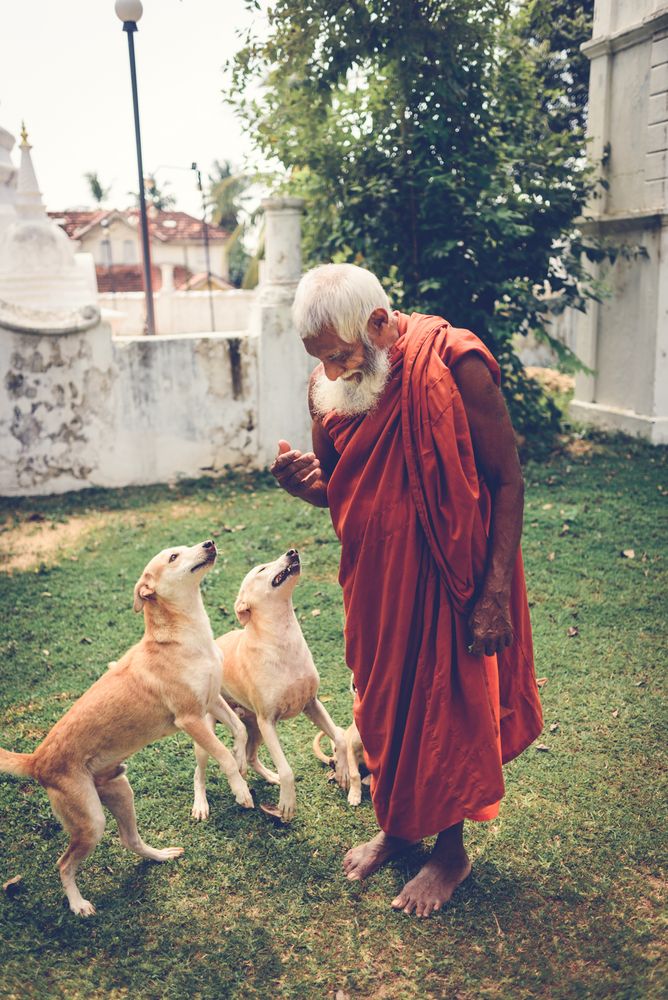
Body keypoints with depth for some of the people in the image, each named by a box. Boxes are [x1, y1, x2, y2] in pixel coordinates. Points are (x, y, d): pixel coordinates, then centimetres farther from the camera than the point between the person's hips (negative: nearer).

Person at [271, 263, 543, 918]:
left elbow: (507, 481, -15)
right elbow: (332, 489, 7)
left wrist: (495, 595, -18)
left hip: (449, 579, -5)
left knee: (448, 706, 8)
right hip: (373, 578, 5)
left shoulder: (454, 367, -21)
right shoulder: (328, 385, -4)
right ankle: (397, 823, 43)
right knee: (381, 702, 18)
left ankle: (451, 849, 32)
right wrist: (301, 482, -18)